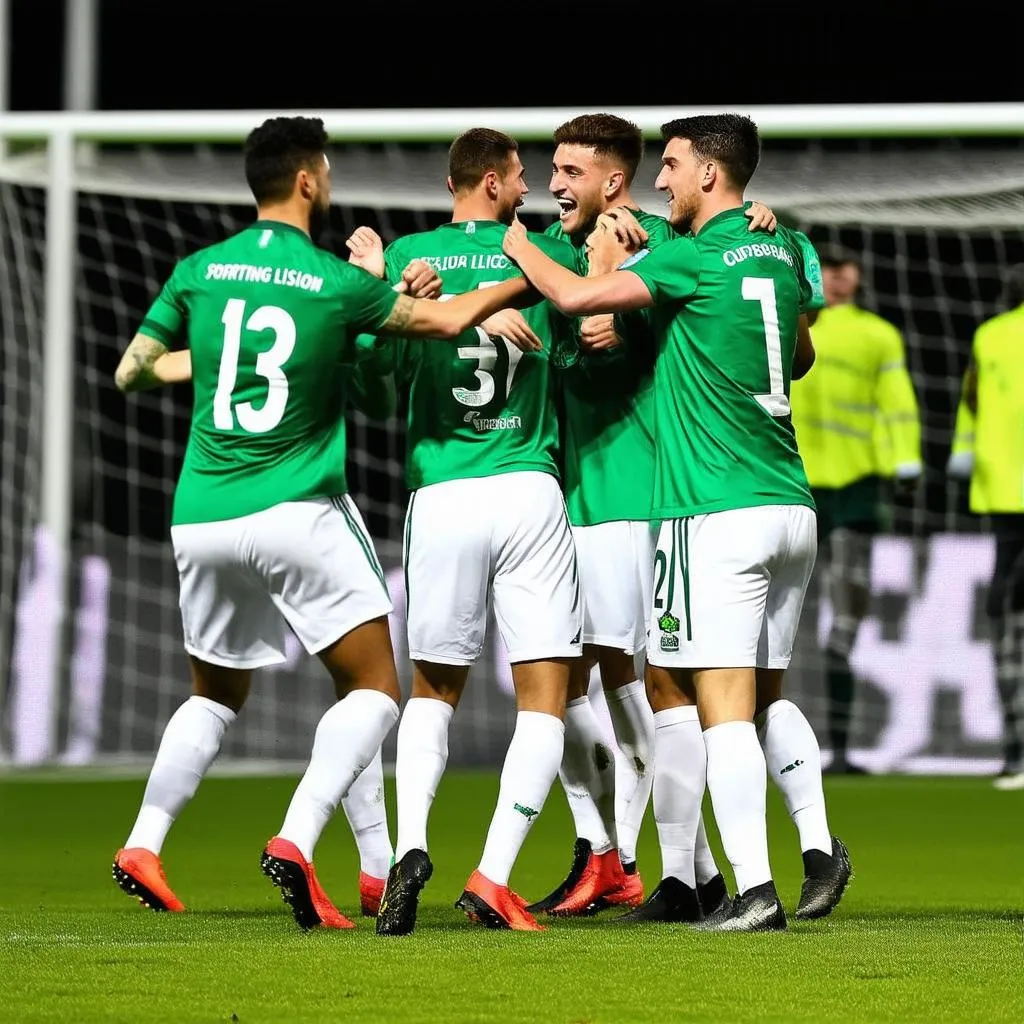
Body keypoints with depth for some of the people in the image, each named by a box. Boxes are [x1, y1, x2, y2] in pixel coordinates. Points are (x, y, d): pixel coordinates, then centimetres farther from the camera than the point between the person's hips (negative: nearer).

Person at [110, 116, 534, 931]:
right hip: (299, 513, -5)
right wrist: (526, 280, 22)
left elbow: (131, 372, 14)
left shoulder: (199, 273, 5)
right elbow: (447, 319, 8)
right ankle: (297, 839, -18)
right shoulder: (338, 283, -4)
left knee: (216, 695, 23)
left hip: (202, 519, 5)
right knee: (374, 689, 1)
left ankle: (144, 843, 11)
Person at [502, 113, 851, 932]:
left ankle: (754, 889, -14)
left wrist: (518, 248, 4)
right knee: (768, 693, 19)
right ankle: (818, 847, 9)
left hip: (718, 515, -8)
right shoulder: (780, 250, 12)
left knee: (724, 704, -8)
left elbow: (578, 295, -13)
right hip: (790, 506, 8)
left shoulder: (696, 257, -10)